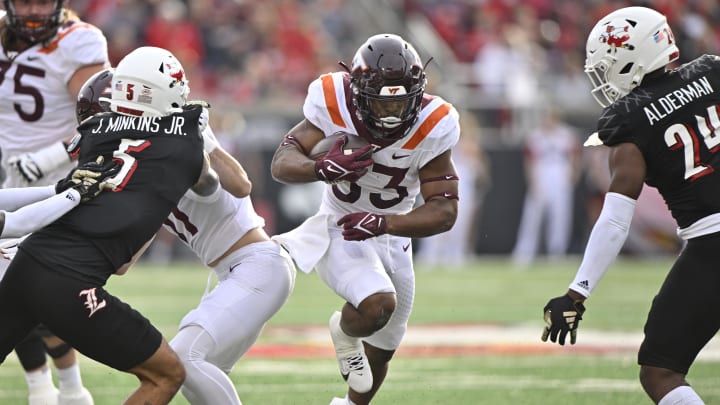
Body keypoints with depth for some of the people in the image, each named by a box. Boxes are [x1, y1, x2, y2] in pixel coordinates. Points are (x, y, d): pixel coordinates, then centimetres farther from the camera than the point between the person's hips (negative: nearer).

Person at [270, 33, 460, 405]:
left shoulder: (431, 128, -24)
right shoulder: (335, 106, -25)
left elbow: (444, 211, -22)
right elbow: (281, 164, -24)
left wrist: (382, 223, -37)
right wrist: (321, 168, -46)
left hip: (392, 236, 3)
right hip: (339, 231, -3)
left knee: (381, 350, 19)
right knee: (377, 305, -32)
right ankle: (344, 333, 4)